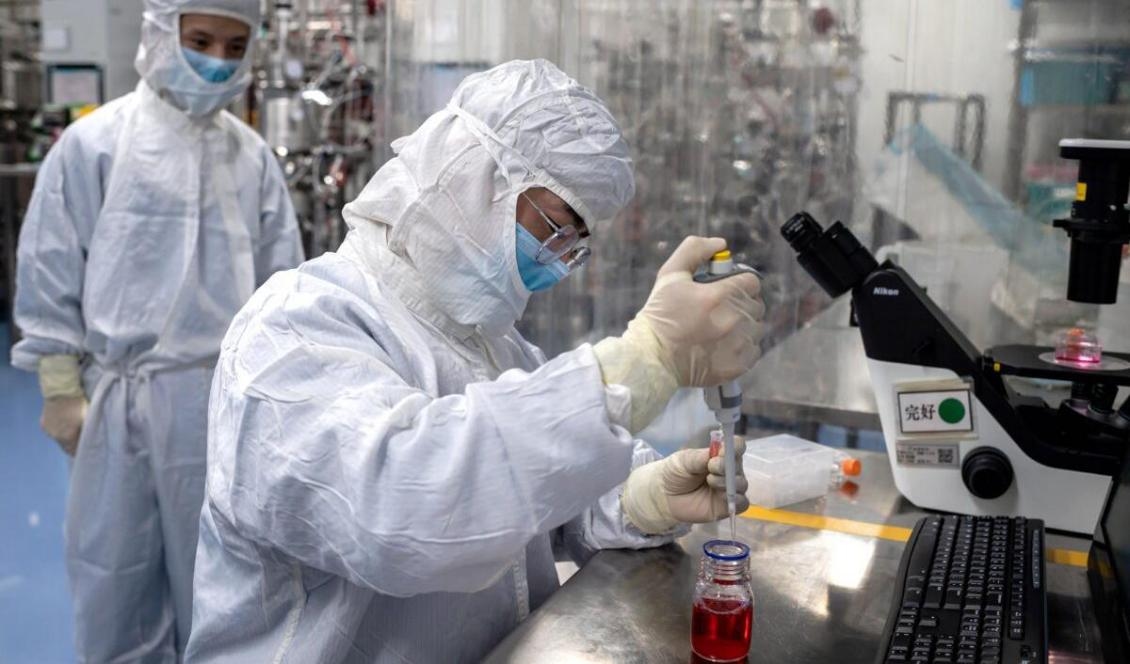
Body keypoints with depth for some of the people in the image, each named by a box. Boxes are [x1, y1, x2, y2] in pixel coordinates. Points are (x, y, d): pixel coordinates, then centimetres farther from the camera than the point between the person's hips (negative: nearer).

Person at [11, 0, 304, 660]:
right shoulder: (94, 143, -4)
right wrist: (62, 391, -2)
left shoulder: (253, 155, 3)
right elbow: (52, 277, -1)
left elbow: (282, 279, 9)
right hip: (124, 393, -2)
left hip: (228, 395, 2)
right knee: (116, 564, 10)